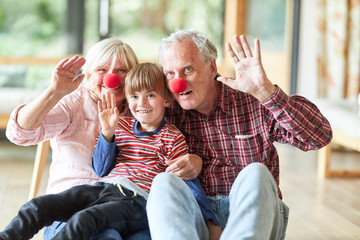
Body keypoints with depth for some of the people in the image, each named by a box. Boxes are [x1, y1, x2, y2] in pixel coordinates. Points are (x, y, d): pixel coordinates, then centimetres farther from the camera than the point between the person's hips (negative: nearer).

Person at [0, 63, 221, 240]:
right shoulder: (121, 126, 19)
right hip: (105, 187, 6)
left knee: (84, 219, -35)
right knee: (38, 207, -14)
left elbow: (187, 181, 5)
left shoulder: (173, 138, 7)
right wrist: (107, 133, 1)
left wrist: (209, 219, -4)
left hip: (137, 200, -6)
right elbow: (101, 170, 16)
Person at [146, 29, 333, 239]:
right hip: (194, 219, 2)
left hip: (254, 215, -1)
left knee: (254, 174, -30)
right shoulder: (168, 113, 6)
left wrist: (265, 91, -23)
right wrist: (192, 165, -11)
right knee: (164, 182, -26)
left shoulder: (253, 103, 0)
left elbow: (321, 136, -12)